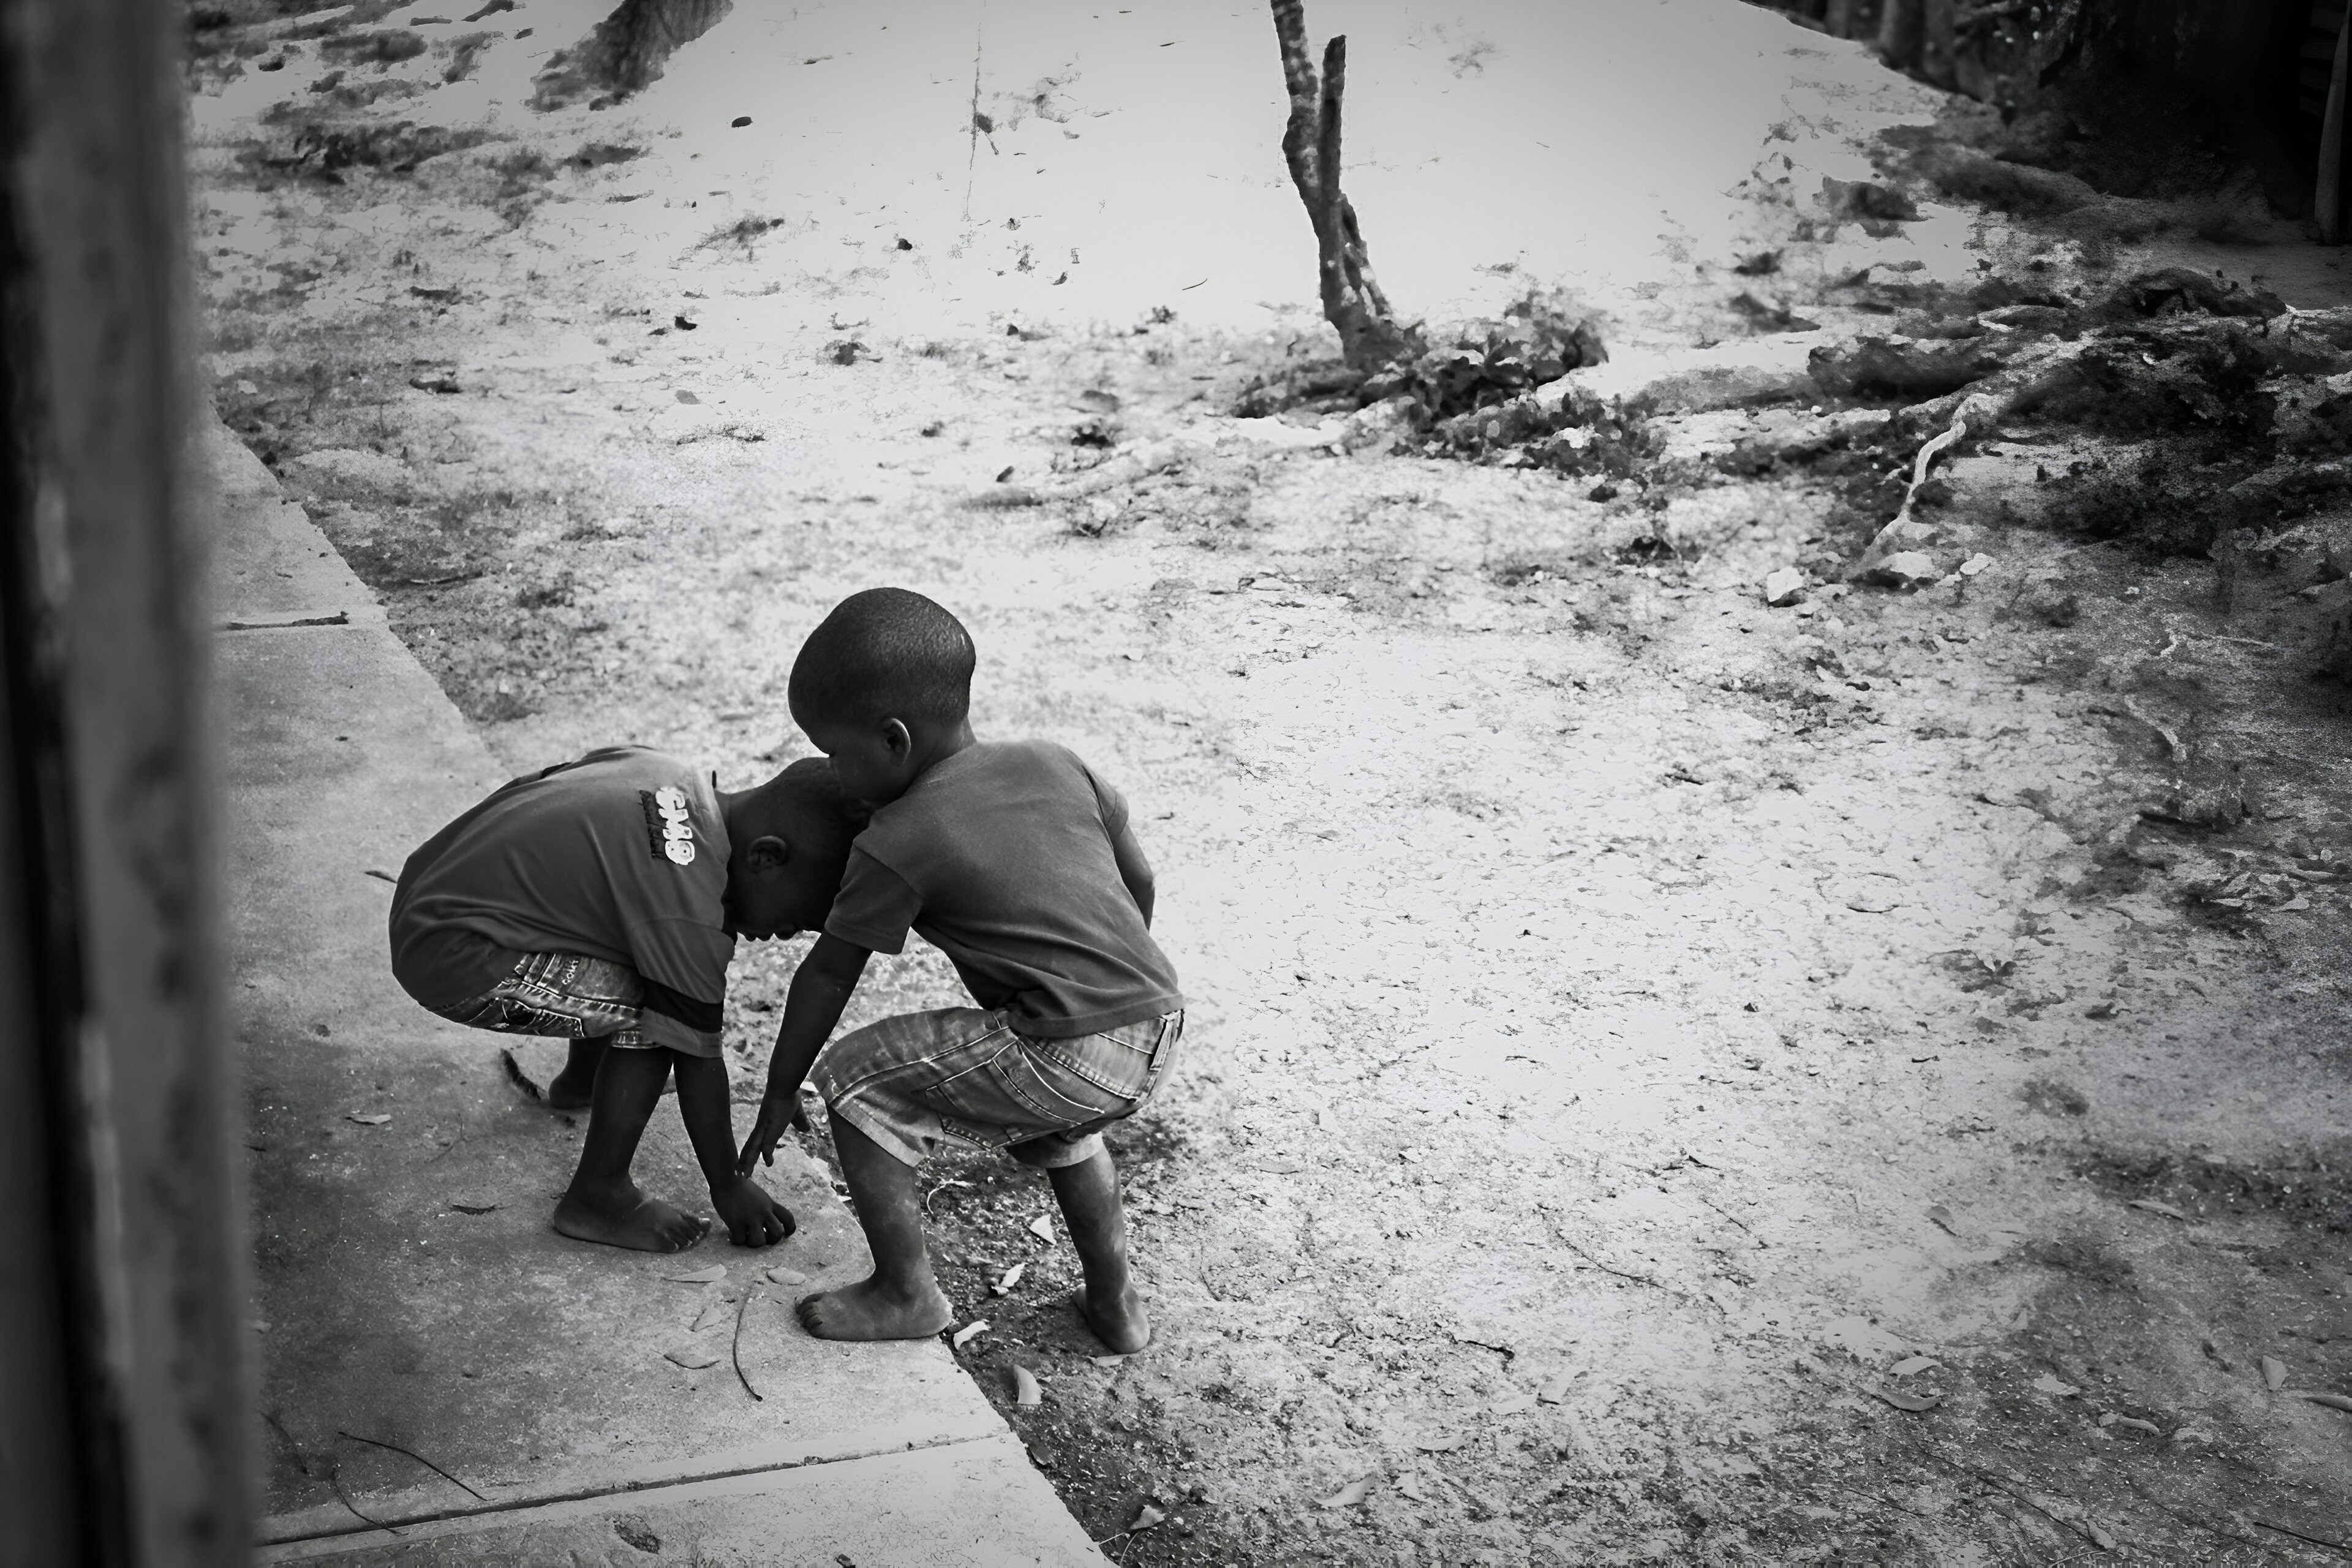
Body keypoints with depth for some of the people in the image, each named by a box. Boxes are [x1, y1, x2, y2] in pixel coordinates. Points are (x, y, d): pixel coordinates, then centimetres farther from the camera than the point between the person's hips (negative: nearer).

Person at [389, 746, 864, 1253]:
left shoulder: (671, 776, 1)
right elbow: (698, 1060, -13)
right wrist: (729, 1189, 0)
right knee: (652, 1014, -14)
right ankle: (597, 1200, 0)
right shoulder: (690, 915, -24)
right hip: (450, 961, -10)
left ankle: (582, 1079, 44)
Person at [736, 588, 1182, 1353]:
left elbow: (828, 976, 4)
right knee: (1051, 1112, 38)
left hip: (1072, 1057, -8)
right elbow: (1139, 881, 19)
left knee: (855, 1080, 7)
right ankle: (1115, 1302, 42)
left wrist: (779, 1097, 16)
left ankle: (906, 1294, 15)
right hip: (1161, 1028, 8)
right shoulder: (1056, 764, 11)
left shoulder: (898, 845, -5)